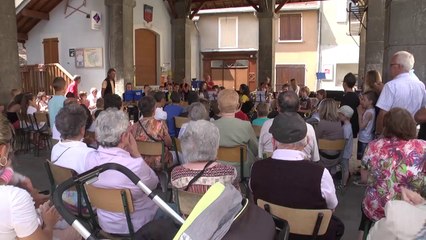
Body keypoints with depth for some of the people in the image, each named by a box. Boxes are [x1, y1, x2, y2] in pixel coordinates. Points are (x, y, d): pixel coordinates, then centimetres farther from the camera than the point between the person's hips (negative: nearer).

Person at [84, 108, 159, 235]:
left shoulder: (89, 158, -16)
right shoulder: (136, 165, -36)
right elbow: (154, 183, -12)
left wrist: (130, 154, -6)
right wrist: (136, 154, -14)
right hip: (135, 226, -6)